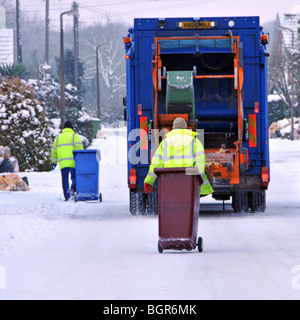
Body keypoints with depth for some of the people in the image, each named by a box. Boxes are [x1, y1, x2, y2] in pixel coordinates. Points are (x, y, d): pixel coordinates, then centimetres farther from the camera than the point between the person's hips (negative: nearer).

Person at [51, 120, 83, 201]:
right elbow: (79, 147, -8)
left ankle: (67, 196, 1)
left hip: (63, 163, 3)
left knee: (65, 180, 8)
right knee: (74, 177, 5)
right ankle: (73, 188, -24)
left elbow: (54, 150, 18)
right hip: (73, 162, -3)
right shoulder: (74, 136, 7)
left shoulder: (58, 137, 20)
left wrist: (54, 162, 23)